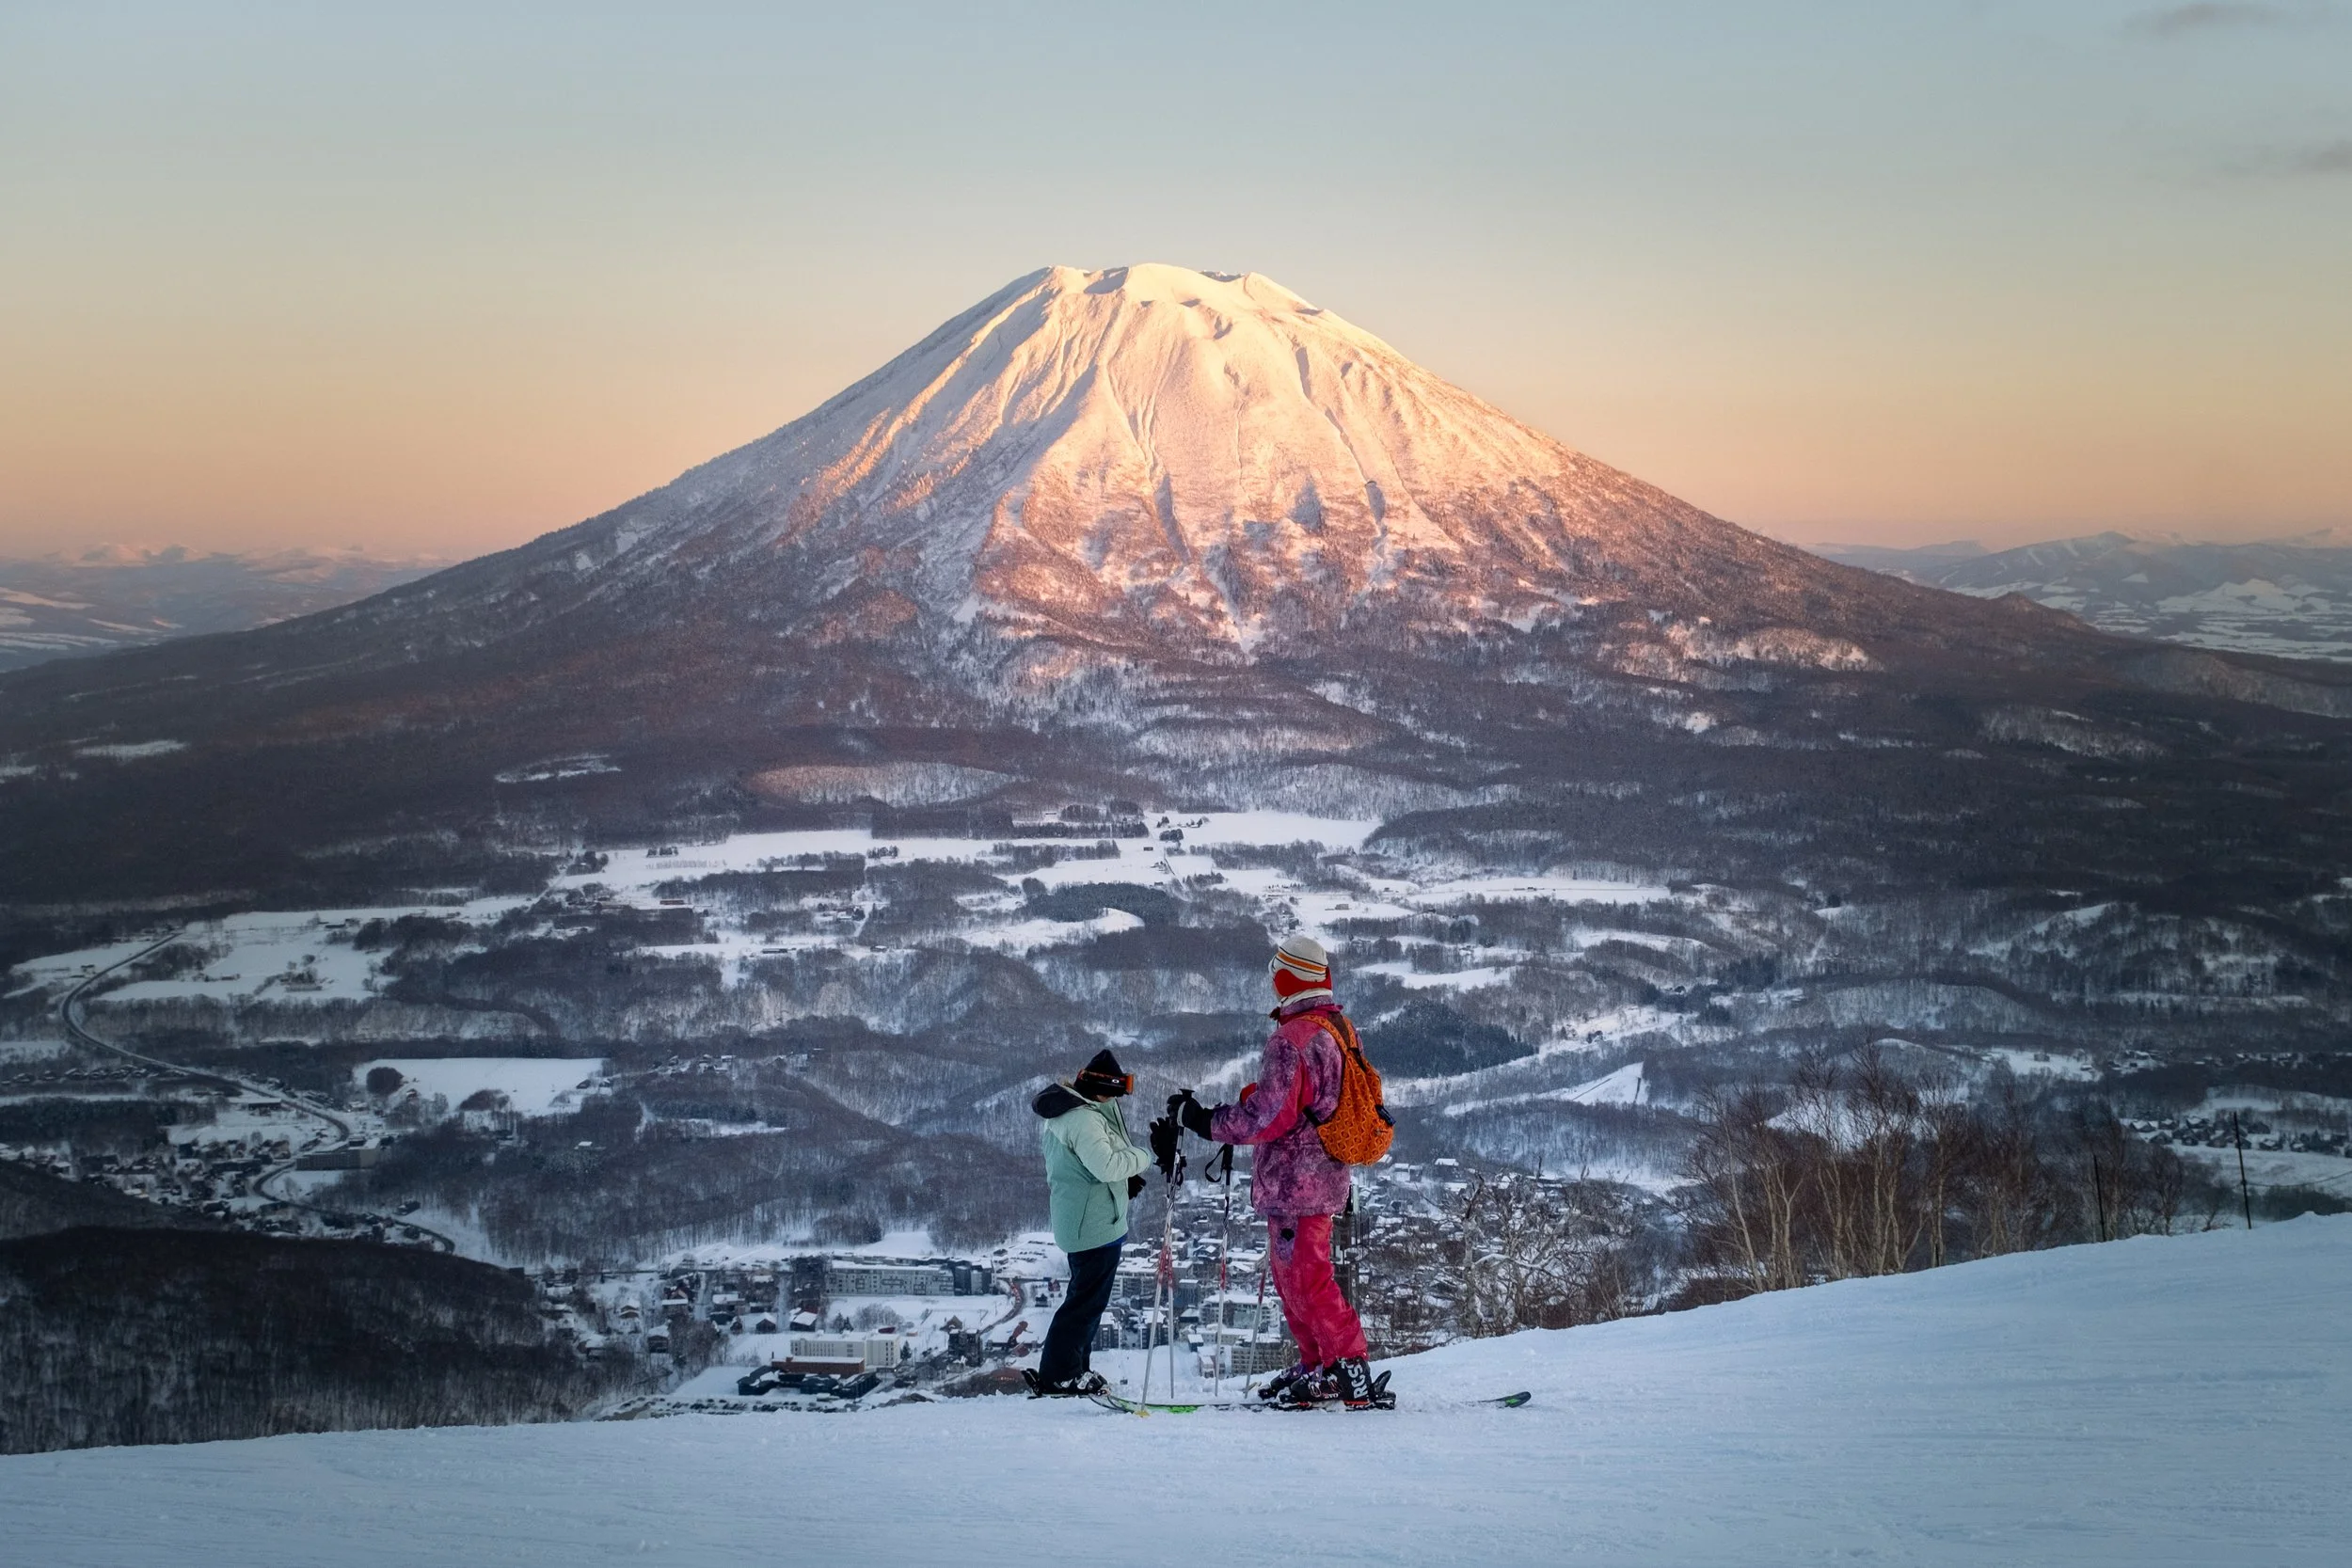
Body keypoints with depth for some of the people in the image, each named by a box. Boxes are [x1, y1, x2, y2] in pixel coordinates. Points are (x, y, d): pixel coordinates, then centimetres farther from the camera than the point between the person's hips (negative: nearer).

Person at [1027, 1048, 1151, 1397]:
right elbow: (1106, 1165, -28)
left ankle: (1072, 1369, 26)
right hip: (1097, 1223, -11)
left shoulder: (1062, 1115, 14)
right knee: (1088, 1299, -4)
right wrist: (1147, 1155, -20)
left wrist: (1124, 1182, 14)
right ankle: (1058, 1377, -1)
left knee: (1087, 1296, 20)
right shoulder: (1084, 1120, -20)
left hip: (1075, 1221, 11)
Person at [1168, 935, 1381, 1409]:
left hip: (1294, 1181, -10)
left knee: (1305, 1279, -6)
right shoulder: (1338, 1029, 11)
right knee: (1290, 1274, 19)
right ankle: (1318, 1366, 24)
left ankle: (1351, 1373, -7)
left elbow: (1268, 1117, -23)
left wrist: (1203, 1119, -15)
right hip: (1325, 1176, 10)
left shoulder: (1291, 1039, -19)